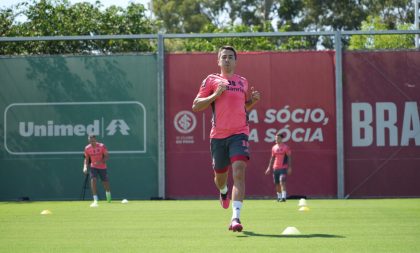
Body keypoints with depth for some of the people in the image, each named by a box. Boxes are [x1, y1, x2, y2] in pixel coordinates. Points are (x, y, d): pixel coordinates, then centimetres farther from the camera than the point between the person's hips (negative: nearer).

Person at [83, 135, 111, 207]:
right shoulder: (87, 148, -6)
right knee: (93, 180, -21)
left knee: (105, 183, 9)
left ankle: (108, 197, 43)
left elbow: (107, 156, -13)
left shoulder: (102, 146, -14)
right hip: (93, 167, 1)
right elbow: (86, 159, 4)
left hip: (102, 167, -1)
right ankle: (95, 200, -21)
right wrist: (85, 167, -13)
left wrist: (101, 161, -30)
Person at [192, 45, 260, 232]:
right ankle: (224, 192, 52)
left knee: (239, 172, -20)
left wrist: (253, 100, 7)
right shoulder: (211, 80, 5)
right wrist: (215, 95, -12)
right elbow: (196, 106, 0)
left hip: (239, 133, 0)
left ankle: (236, 217, -26)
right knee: (220, 175, 13)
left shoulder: (243, 82, 15)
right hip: (218, 135, 0)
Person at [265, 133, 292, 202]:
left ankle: (283, 197, -22)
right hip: (275, 168, 6)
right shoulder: (274, 148, 12)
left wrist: (289, 167, -11)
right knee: (277, 183, 8)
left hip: (283, 168, -6)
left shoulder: (286, 147, -3)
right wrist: (269, 167, 14)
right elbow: (272, 158, 19)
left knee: (282, 182, -18)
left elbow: (289, 157, -4)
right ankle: (279, 197, 20)